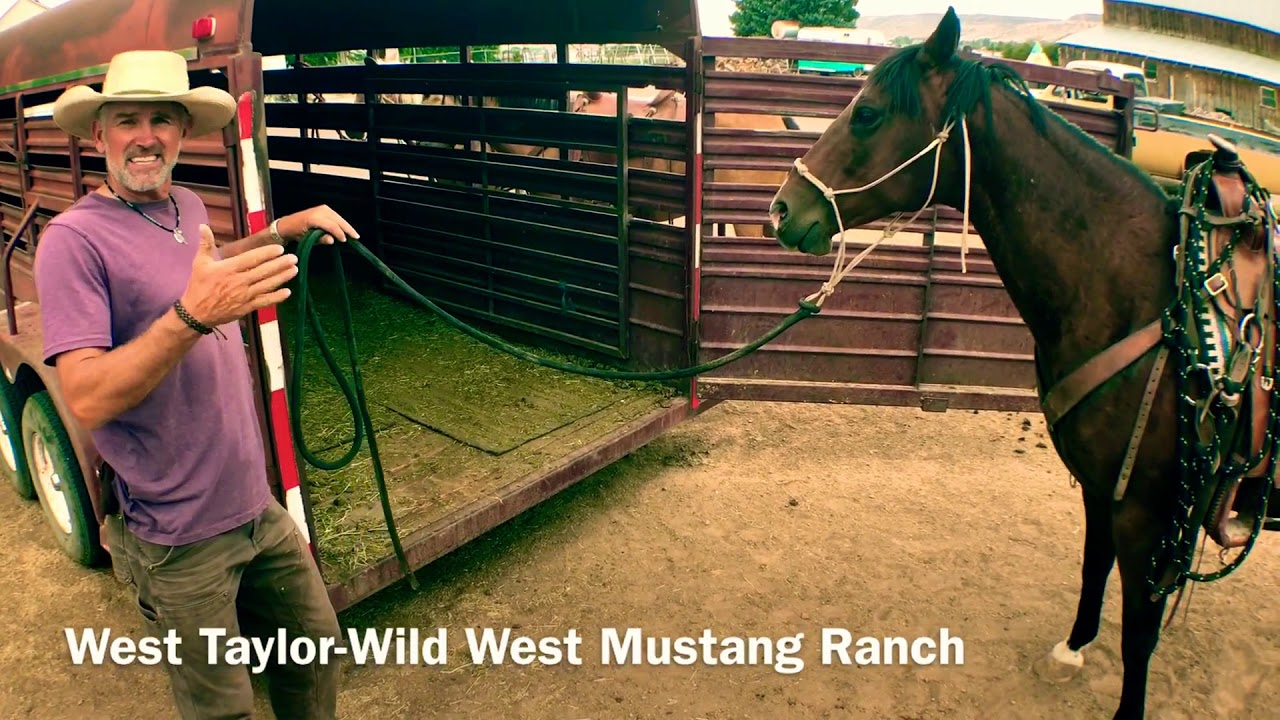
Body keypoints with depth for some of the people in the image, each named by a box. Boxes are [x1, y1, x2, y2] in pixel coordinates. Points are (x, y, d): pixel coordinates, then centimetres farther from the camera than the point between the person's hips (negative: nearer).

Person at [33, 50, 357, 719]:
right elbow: (87, 400, -24)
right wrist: (193, 314, -35)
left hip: (260, 508, 7)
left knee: (316, 650, 19)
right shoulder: (74, 237, -15)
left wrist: (289, 226, 20)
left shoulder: (188, 206, 7)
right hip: (179, 541, -7)